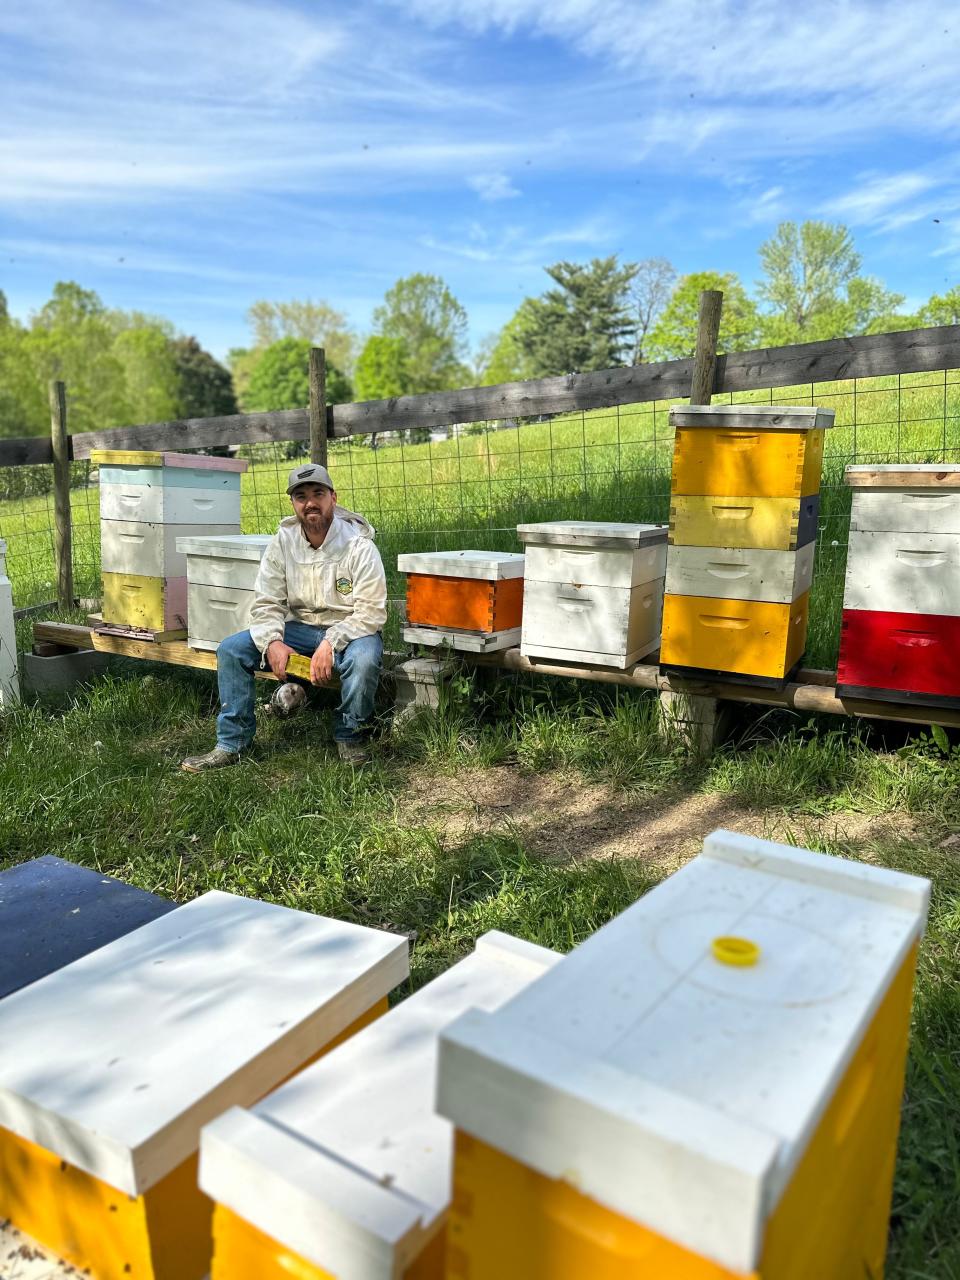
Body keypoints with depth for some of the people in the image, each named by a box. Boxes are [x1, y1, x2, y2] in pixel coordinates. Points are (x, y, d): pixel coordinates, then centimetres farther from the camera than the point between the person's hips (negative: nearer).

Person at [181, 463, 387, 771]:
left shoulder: (359, 546, -16)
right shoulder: (283, 541, -3)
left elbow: (371, 611, -20)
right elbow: (267, 603, -3)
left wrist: (330, 644, -31)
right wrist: (272, 642, -22)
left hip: (349, 630, -4)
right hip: (300, 628, 4)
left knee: (363, 658, -38)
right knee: (231, 649, -10)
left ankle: (350, 735, -9)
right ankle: (231, 744, -1)